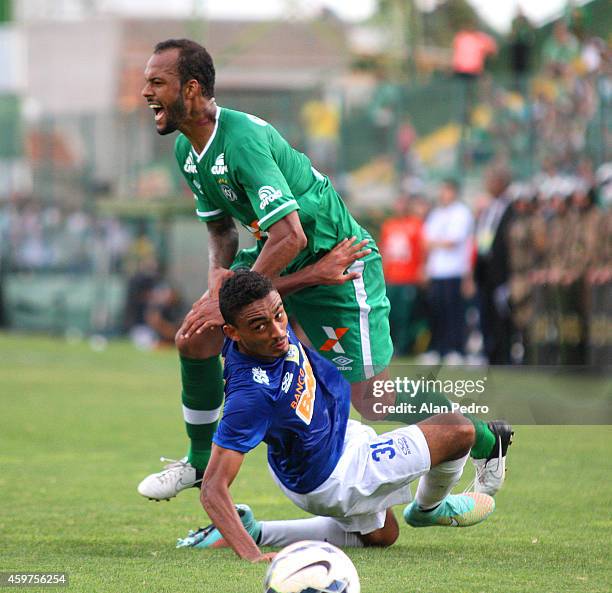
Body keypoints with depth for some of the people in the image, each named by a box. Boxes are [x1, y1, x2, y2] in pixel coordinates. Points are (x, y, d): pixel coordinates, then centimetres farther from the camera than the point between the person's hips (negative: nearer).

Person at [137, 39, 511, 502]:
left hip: (337, 259, -9)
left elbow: (290, 236, -33)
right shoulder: (187, 150, 1)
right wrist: (218, 276, -6)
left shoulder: (242, 138, -29)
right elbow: (221, 226, 16)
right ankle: (200, 461, 17)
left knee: (374, 401, -7)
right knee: (195, 339, -3)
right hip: (278, 259, 9)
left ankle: (485, 440, 15)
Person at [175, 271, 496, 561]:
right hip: (330, 482, -9)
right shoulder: (250, 395, -41)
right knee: (459, 432, -5)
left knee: (381, 536, 33)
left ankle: (253, 530, 21)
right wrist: (250, 555, -51)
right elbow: (213, 489, -40)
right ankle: (429, 508, 29)